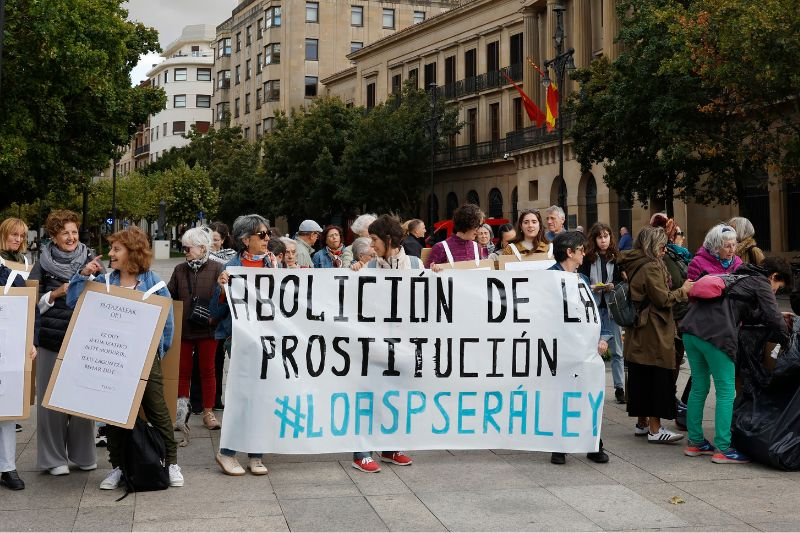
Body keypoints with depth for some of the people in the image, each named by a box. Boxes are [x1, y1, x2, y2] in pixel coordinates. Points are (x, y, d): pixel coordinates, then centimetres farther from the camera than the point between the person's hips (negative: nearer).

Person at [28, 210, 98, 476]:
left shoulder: (90, 262, 7)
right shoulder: (43, 265, 4)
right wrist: (57, 293, -11)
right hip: (51, 340, -1)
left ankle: (83, 454, 18)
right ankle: (54, 457, 12)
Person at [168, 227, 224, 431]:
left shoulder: (216, 269, -5)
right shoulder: (180, 270, 7)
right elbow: (169, 297, 10)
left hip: (207, 329, -3)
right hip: (183, 329, 3)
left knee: (208, 370, 7)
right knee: (183, 369, 10)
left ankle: (208, 412, 15)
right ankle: (181, 406, 21)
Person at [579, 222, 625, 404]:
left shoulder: (617, 258, 4)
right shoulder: (587, 259, 3)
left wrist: (613, 286, -14)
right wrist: (592, 288, -14)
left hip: (612, 307, 0)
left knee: (617, 350, 2)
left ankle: (619, 388, 7)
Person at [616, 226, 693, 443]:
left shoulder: (633, 265, 12)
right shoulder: (651, 267, -15)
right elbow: (663, 299, -16)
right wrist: (683, 291, -1)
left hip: (637, 332, 9)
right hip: (653, 333, -9)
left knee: (640, 376, 14)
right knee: (657, 377, -5)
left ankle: (642, 423, 23)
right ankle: (655, 429, -2)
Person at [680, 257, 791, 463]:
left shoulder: (740, 278, 32)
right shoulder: (761, 283, 7)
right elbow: (775, 319, -1)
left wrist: (774, 316, 42)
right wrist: (785, 341, 14)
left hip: (691, 329, 9)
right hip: (716, 336, -9)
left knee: (699, 388, 16)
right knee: (726, 392, 0)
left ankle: (695, 442, 22)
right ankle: (723, 449, 0)